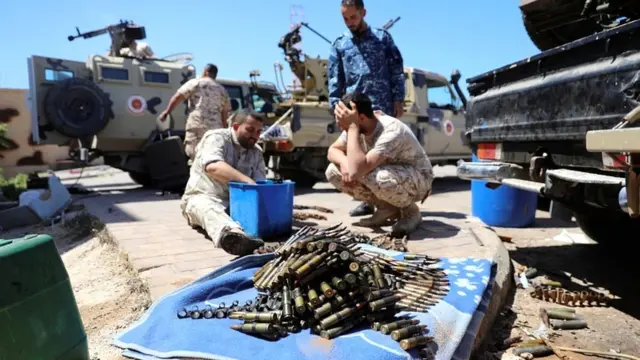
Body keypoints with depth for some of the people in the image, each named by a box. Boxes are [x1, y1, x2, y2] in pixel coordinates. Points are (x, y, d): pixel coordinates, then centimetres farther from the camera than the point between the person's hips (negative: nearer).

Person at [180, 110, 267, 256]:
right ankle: (232, 233, -75)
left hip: (235, 202, 8)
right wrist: (247, 180, -37)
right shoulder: (216, 138, -7)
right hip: (203, 197, -8)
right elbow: (213, 167, -28)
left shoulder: (256, 152, 11)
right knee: (209, 209, -44)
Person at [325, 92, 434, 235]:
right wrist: (345, 163, -24)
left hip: (418, 179, -7)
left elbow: (356, 171, -45)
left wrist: (352, 127, -40)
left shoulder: (392, 131, -36)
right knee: (333, 172, -9)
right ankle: (388, 209, 3)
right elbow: (333, 150, -2)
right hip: (388, 173, 7)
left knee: (375, 177, -40)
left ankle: (411, 211, -8)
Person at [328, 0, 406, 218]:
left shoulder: (382, 37, 10)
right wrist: (336, 106, 0)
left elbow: (396, 70, 5)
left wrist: (398, 99, -3)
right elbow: (335, 79, 10)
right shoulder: (339, 45, 14)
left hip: (383, 105, -2)